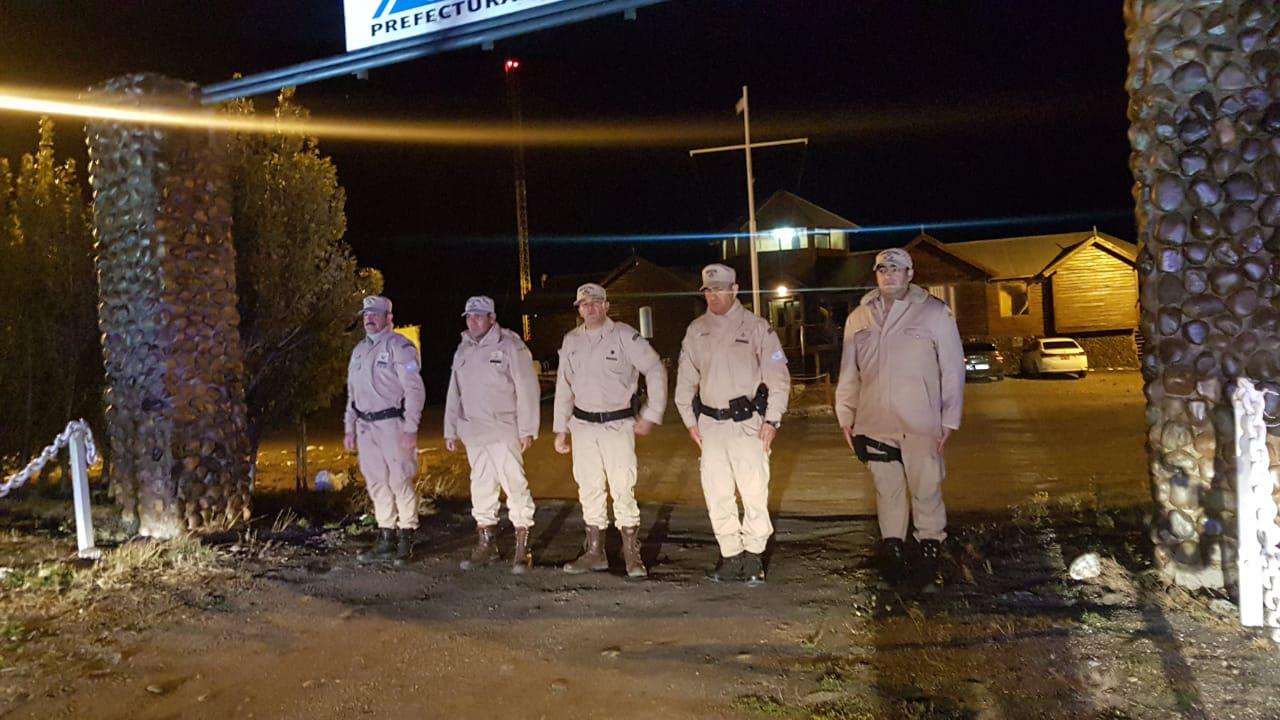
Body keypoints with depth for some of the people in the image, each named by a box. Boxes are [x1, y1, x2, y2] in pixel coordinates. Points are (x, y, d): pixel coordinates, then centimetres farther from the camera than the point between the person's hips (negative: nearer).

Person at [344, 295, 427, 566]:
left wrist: (411, 428, -18)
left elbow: (415, 389, -12)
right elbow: (352, 393, 22)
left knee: (400, 481, -5)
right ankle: (386, 538, 17)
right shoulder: (359, 350, 18)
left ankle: (406, 540, 4)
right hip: (366, 426, 7)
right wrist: (349, 429, 17)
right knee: (377, 483, 9)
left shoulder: (399, 346, -7)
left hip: (393, 424, -7)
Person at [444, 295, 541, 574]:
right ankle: (486, 543, 22)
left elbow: (527, 389, -9)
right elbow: (454, 393, 20)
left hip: (504, 430, -6)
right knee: (481, 486, 12)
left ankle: (522, 546, -1)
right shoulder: (463, 351, 15)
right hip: (473, 431, 7)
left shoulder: (510, 346, -5)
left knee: (514, 483, -9)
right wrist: (450, 430, 16)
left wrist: (527, 429, -12)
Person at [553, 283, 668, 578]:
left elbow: (656, 371, -5)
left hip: (618, 424, -5)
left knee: (623, 489, -6)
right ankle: (595, 552, 22)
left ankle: (632, 554, 5)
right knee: (589, 490, 10)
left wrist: (651, 415, -8)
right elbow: (564, 386, 14)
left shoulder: (625, 336, -7)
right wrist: (560, 428, 12)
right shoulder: (571, 341, 9)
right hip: (582, 425, 5)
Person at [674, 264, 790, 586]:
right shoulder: (696, 330, 10)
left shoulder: (756, 327, -2)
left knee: (754, 490, -3)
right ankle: (730, 554, 17)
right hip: (710, 423, 4)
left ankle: (753, 554, 11)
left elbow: (778, 376, -2)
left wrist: (771, 419, -7)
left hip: (748, 423, -4)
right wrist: (690, 420, 12)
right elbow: (686, 378, 16)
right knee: (716, 493, 6)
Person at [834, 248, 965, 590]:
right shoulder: (859, 317, 7)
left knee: (927, 491, 2)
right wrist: (846, 417, 12)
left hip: (921, 425, -3)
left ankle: (931, 554, 15)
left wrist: (949, 420, -3)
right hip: (875, 424, 3)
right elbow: (849, 373, 12)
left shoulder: (934, 313, -4)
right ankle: (892, 548, 24)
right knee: (887, 491, 12)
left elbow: (953, 370, -2)